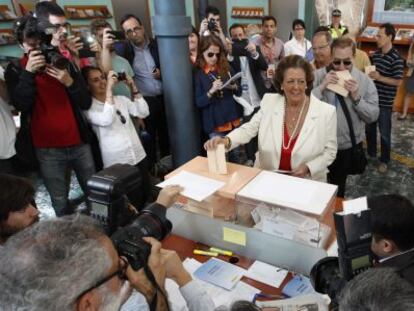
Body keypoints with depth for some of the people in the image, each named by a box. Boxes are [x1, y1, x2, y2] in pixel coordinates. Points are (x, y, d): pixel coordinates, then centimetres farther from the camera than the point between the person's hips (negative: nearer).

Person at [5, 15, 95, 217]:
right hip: (48, 149, -1)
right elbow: (22, 106, -14)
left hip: (79, 143, 2)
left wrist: (70, 82, -17)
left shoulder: (64, 63, 4)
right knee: (60, 202, 3)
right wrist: (28, 72, -21)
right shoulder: (15, 70, 2)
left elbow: (86, 103, -1)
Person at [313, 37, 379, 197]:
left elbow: (373, 116, -7)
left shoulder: (364, 81, -5)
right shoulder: (318, 75, -7)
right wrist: (321, 87, -24)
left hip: (348, 145, 1)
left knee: (338, 185, 21)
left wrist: (356, 97, -20)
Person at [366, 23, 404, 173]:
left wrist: (380, 78, -26)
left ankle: (384, 160, 22)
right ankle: (371, 153, 37)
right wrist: (368, 74, -1)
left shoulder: (396, 58, -16)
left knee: (384, 133, 6)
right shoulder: (376, 54, 5)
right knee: (369, 128, 18)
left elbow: (398, 82, -17)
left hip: (385, 102, -6)